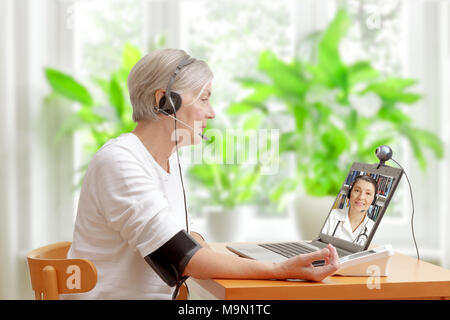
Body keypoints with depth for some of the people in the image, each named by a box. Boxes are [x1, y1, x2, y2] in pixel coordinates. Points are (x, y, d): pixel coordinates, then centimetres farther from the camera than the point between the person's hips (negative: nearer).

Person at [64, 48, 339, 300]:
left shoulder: (169, 157, 9)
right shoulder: (118, 162, -20)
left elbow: (186, 230, 15)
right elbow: (178, 256, -25)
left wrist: (209, 261, -8)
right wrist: (280, 270, -28)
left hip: (158, 296, 8)